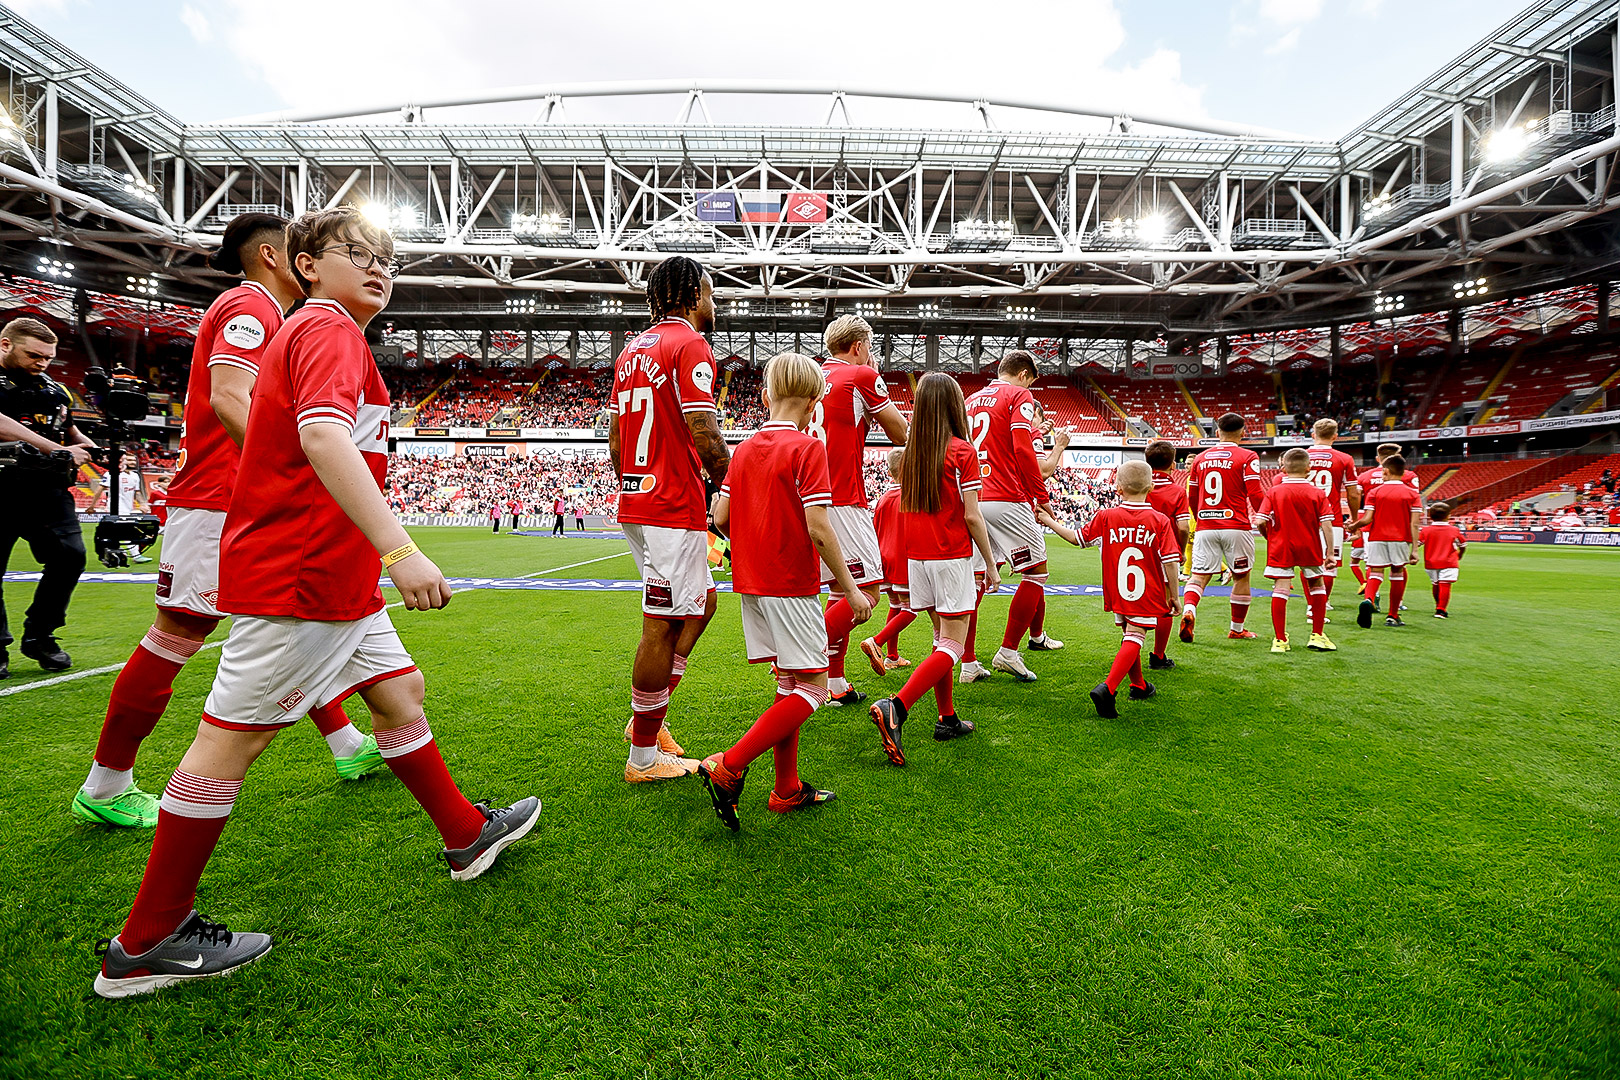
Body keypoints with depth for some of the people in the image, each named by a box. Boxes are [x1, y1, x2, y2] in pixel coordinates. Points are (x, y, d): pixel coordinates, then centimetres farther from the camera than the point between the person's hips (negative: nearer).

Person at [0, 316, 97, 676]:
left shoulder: (55, 390, 17)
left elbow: (71, 432, 27)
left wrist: (94, 450, 6)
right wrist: (59, 451, -21)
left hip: (49, 491, 5)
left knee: (69, 556, -4)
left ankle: (39, 636, 13)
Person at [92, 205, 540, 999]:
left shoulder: (319, 333, 19)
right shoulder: (329, 329, -12)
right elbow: (322, 436, -31)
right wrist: (398, 549, -39)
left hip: (335, 578, 10)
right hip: (296, 578, -10)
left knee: (401, 692, 15)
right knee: (230, 740, 0)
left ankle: (467, 835, 30)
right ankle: (143, 946, 16)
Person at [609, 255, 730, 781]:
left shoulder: (632, 349, 18)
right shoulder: (689, 344, -9)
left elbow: (615, 440, 19)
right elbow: (705, 436, -18)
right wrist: (725, 480, -2)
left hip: (636, 501, 10)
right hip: (675, 507, -9)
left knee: (701, 603, 19)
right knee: (663, 628, -1)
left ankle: (647, 718, 24)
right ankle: (643, 757, 11)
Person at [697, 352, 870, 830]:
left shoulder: (743, 449, 9)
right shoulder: (807, 448, -11)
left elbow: (720, 517, 7)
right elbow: (818, 527, -18)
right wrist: (850, 588, -11)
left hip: (752, 582, 8)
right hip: (792, 585, -7)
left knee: (789, 683, 15)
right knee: (812, 688, 1)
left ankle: (787, 790, 22)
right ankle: (728, 767, -6)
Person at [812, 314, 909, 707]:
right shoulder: (862, 376, -3)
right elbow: (901, 434, 4)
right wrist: (879, 389, 16)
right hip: (843, 501, -8)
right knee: (865, 593, -6)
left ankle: (836, 684, 16)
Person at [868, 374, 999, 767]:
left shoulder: (910, 453, 7)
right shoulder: (962, 452, -9)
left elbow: (906, 510, 10)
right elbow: (971, 516, -11)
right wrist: (991, 563, -2)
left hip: (917, 558, 6)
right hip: (951, 558, -6)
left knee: (941, 637, 17)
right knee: (952, 646, -3)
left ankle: (947, 718, 22)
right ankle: (895, 708, -19)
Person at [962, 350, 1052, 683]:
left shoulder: (971, 400, 21)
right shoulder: (1019, 396, 0)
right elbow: (1022, 449, -12)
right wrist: (1041, 496, -6)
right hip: (1006, 500, -7)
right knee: (1036, 573, 6)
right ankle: (1008, 651, 3)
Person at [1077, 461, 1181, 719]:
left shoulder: (1106, 517, -4)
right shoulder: (1160, 521, -7)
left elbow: (1078, 538, 7)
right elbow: (1170, 562, -8)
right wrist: (1174, 596, 2)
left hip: (1117, 593, 3)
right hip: (1146, 595, -3)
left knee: (1129, 636, 20)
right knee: (1134, 639, -5)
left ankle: (1139, 685, 37)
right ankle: (1107, 688, -25)